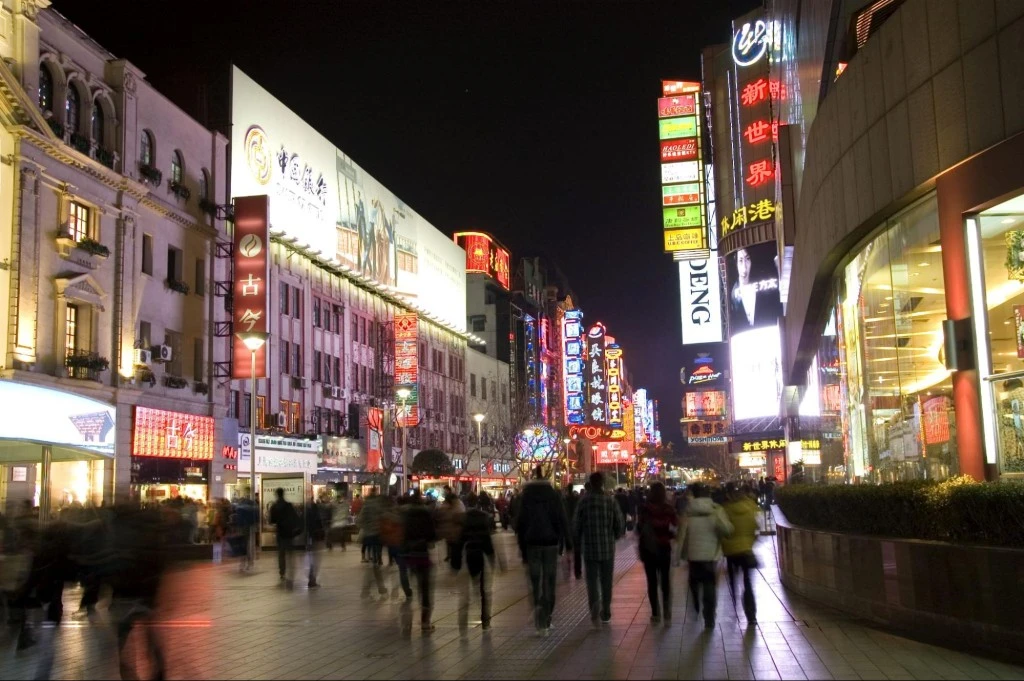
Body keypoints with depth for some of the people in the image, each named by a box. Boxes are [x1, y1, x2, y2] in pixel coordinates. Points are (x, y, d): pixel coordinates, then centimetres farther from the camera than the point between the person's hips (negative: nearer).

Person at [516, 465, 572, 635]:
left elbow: (520, 524, 2)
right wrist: (567, 542, 1)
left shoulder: (525, 497, 1)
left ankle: (537, 606, -21)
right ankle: (546, 619, 7)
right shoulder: (554, 495, -1)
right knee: (549, 580, 7)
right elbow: (562, 520, -4)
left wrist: (522, 548, 7)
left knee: (535, 580, 6)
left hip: (532, 543, 0)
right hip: (551, 542, 0)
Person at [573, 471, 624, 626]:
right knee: (606, 581, 14)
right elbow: (620, 524, -3)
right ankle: (605, 612, 21)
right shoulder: (611, 501, -4)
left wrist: (577, 544, 10)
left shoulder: (583, 501, -6)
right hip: (608, 548, 1)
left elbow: (576, 525, -5)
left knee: (592, 580, 4)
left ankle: (594, 605, -20)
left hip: (589, 548, -1)